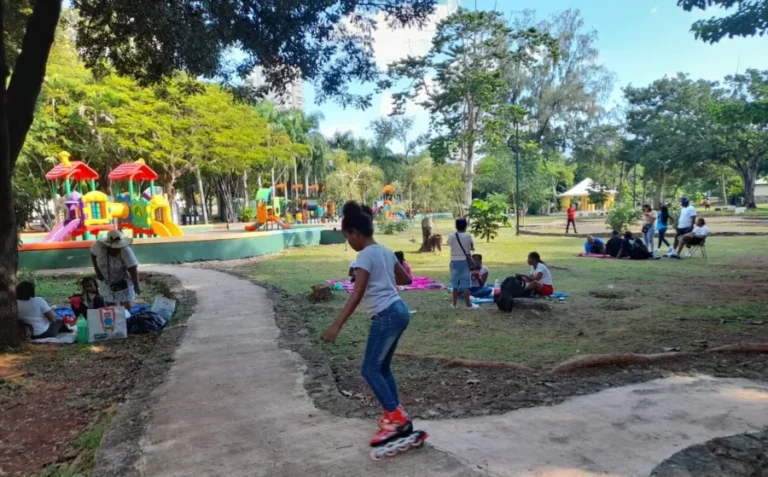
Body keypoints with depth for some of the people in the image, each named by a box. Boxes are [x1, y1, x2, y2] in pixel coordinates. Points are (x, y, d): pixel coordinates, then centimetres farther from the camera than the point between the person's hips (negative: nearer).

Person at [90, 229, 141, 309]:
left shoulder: (125, 251, -30)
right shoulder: (99, 245, -21)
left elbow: (133, 269, -31)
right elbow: (93, 254, 2)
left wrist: (136, 285, -33)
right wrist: (97, 270, -4)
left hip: (123, 283, -3)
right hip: (107, 283, 3)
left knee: (126, 307, -1)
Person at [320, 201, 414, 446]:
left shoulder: (365, 255, -13)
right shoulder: (385, 251, 12)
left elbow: (357, 294, -22)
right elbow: (405, 279, 22)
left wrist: (337, 325, -25)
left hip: (386, 316, -9)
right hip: (399, 311, 9)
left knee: (370, 369, -1)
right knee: (382, 367, 18)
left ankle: (397, 418, -3)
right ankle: (394, 414, 25)